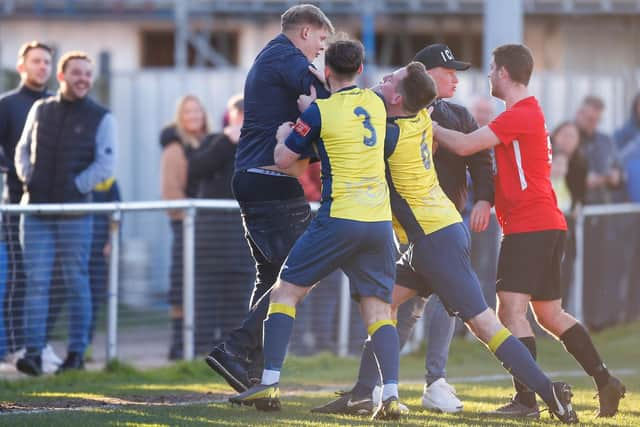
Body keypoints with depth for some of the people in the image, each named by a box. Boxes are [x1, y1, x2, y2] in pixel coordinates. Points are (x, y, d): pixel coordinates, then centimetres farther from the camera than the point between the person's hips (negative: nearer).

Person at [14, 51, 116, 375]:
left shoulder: (101, 118, 2)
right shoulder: (40, 110, 12)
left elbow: (105, 165, -3)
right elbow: (23, 149, 20)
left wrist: (75, 187, -10)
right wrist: (27, 178, 3)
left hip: (75, 212, -2)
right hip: (36, 209, 2)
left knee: (77, 283, 2)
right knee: (36, 282, -4)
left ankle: (76, 354, 7)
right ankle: (33, 353, -8)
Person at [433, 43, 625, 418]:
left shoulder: (520, 115, -14)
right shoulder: (530, 113, 20)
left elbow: (465, 145, -21)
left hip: (530, 227, -10)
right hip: (548, 225, 10)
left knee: (511, 309, -14)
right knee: (550, 314, 16)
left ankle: (526, 400, -19)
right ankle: (606, 382, 18)